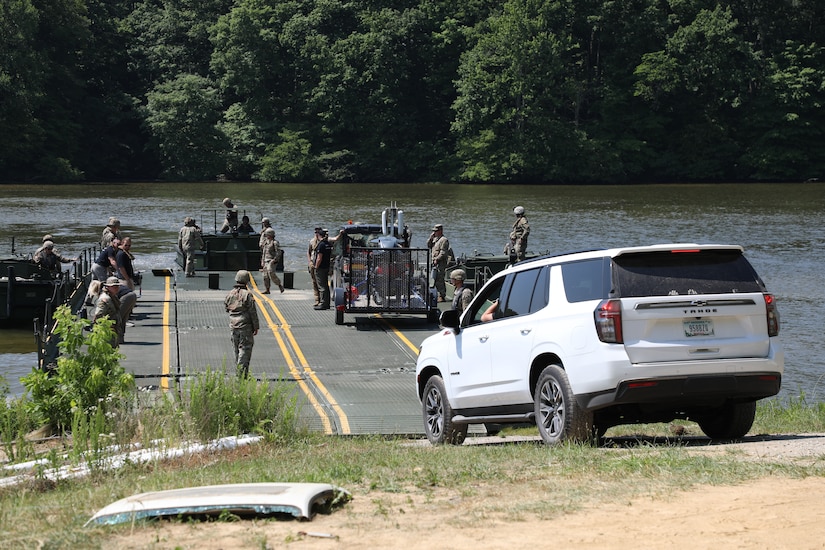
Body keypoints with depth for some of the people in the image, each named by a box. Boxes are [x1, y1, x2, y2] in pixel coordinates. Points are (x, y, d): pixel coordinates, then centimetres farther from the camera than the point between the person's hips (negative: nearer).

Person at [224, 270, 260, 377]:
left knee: (237, 350, 14)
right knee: (245, 349, -4)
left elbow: (227, 309, 14)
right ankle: (242, 374, -10)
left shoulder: (230, 294, 3)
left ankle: (239, 372, 21)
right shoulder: (247, 294, -14)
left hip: (234, 326, 6)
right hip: (246, 326, -6)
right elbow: (253, 312, -12)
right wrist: (256, 327, -4)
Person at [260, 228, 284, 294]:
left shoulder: (275, 243, -7)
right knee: (265, 276, 3)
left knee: (271, 274, -19)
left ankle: (280, 285, -3)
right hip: (266, 262, 8)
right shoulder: (266, 243, 17)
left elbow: (278, 253, -13)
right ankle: (267, 290, 5)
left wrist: (274, 260, -21)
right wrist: (262, 261, 18)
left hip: (272, 262, -8)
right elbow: (263, 253, 25)